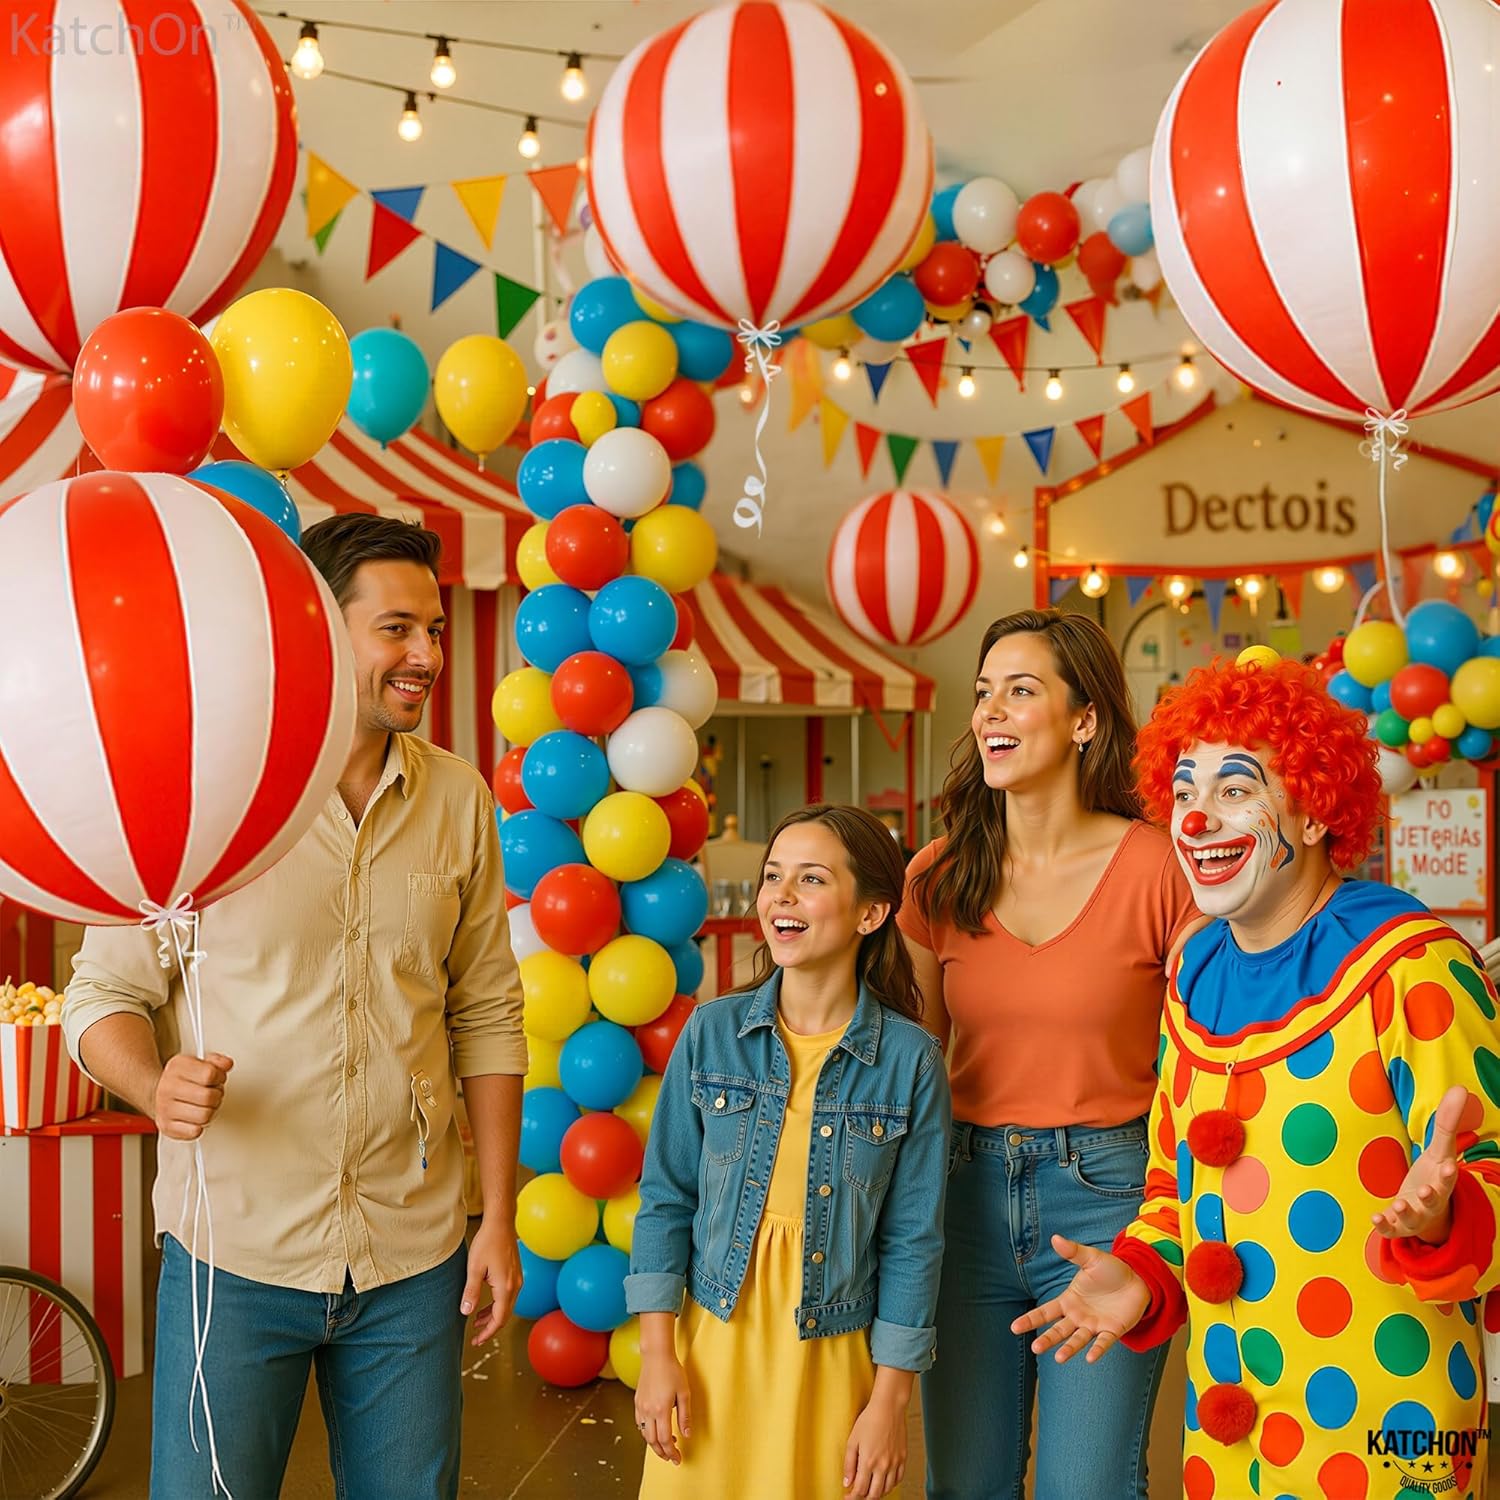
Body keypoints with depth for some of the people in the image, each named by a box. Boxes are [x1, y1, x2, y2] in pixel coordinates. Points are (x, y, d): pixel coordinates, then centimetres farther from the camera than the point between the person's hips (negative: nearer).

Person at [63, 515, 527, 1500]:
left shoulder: (459, 800, 4)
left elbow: (487, 1014, 7)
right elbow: (105, 991, -3)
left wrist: (500, 1216, 5)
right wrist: (157, 1085, -24)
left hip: (412, 1258, 3)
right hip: (233, 1255, -3)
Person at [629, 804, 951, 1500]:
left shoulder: (910, 1059, -9)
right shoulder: (712, 1032, -4)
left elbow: (912, 1239, -5)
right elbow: (665, 1197, 1)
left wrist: (889, 1399, -4)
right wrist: (657, 1352, -2)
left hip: (834, 1358, -1)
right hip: (714, 1344, 2)